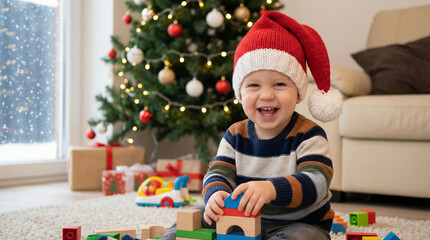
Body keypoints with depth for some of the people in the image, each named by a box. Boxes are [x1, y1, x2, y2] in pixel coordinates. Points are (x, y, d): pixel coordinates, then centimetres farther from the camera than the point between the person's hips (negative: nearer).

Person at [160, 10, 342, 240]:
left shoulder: (307, 135, -13)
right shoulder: (235, 135, 2)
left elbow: (316, 182, -26)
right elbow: (218, 172, -3)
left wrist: (271, 189, -46)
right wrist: (215, 194, -30)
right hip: (244, 220, 5)